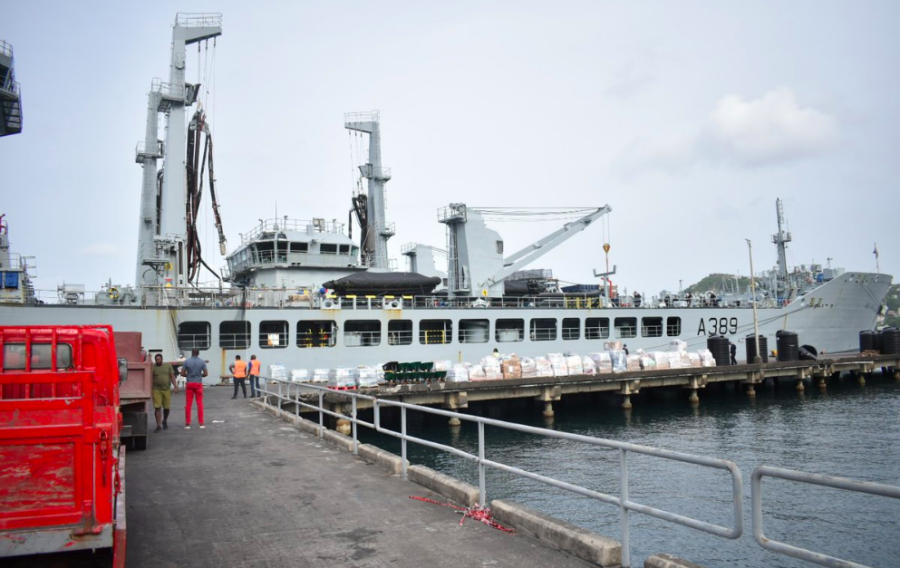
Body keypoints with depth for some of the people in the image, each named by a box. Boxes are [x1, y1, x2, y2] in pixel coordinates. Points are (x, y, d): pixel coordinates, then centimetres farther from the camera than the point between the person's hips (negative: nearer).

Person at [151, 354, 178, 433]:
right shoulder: (153, 367, 0)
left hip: (167, 390, 2)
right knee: (157, 408, -6)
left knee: (167, 407, 8)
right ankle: (158, 426, -1)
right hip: (156, 390, -2)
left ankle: (165, 421, 34)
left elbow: (172, 376, 5)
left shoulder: (168, 366, 5)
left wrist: (175, 386, -4)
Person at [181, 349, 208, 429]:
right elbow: (206, 373, -4)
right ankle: (201, 423, 4)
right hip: (198, 384, 0)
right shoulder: (202, 362, -3)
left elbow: (182, 374, -3)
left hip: (189, 384, 0)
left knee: (188, 404, 5)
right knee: (200, 403, 5)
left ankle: (187, 424, 6)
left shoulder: (187, 362, -4)